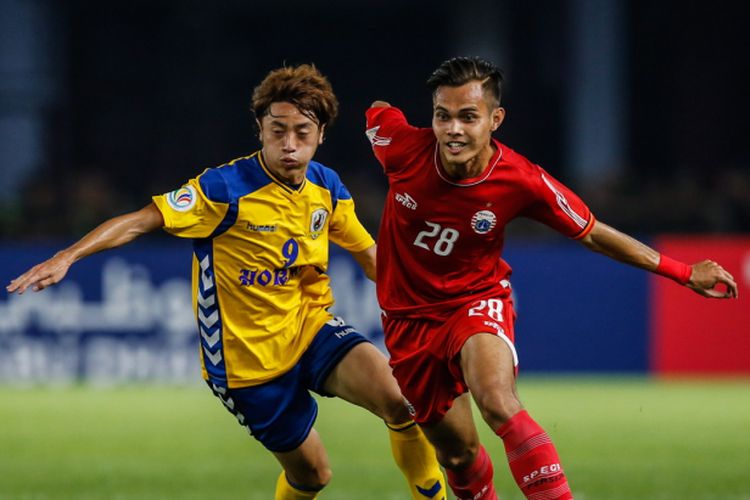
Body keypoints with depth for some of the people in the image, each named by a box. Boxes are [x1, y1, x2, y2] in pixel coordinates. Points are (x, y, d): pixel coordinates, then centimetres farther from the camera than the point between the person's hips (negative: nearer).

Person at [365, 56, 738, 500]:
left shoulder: (522, 181, -20)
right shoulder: (403, 146, -19)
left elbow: (593, 235, -6)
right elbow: (377, 112, 6)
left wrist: (683, 273, -5)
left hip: (478, 301, -2)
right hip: (410, 314, 2)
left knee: (499, 404, -33)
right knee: (458, 453, 8)